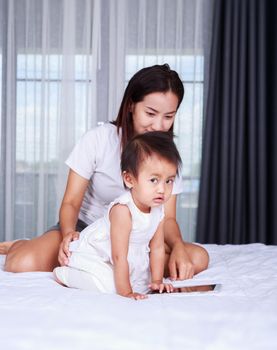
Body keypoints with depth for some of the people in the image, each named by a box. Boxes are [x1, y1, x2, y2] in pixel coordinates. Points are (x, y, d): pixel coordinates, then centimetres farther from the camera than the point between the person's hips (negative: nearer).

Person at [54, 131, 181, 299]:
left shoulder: (159, 211, -13)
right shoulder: (123, 210, -36)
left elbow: (157, 248, -1)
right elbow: (119, 256, -33)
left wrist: (157, 281, -3)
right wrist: (125, 292, -30)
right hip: (91, 252, -8)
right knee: (109, 286, -25)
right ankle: (64, 274, -4)